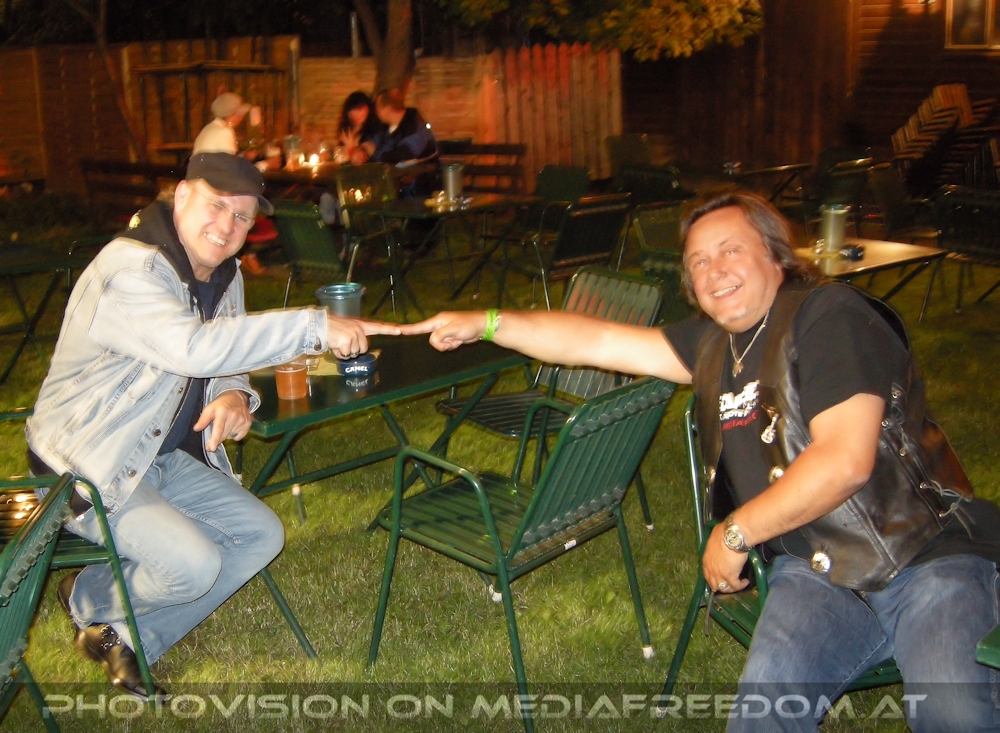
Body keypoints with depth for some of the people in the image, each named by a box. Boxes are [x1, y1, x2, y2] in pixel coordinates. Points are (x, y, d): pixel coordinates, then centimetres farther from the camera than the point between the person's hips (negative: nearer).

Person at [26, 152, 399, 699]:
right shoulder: (128, 269, -25)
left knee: (262, 536, 0)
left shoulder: (224, 276, 4)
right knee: (194, 565, -24)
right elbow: (193, 347, -42)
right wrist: (314, 327, -43)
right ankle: (89, 600, 8)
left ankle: (130, 639, 8)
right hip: (84, 468, -9)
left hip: (164, 458, 9)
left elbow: (224, 357, 13)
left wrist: (233, 396, -13)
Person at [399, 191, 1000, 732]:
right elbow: (596, 341, 18)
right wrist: (484, 324, 13)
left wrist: (735, 533, -8)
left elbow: (845, 460, -17)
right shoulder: (715, 344, 14)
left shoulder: (830, 314, -7)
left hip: (929, 555, -4)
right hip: (818, 572, 4)